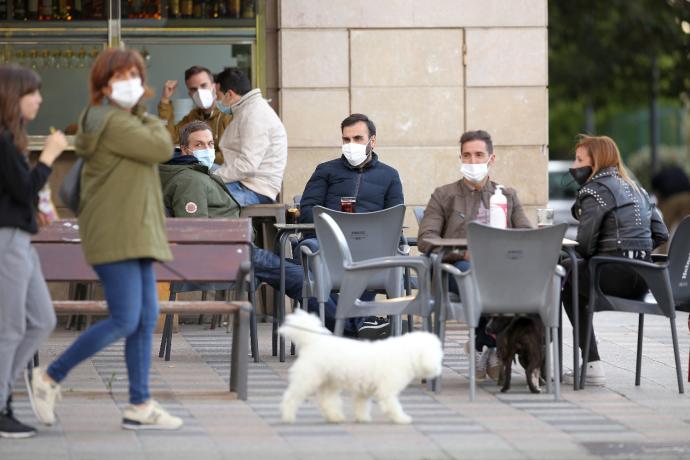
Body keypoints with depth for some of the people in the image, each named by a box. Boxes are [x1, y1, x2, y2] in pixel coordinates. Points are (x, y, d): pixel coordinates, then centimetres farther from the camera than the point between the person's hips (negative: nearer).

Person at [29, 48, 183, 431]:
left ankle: (140, 406, 7)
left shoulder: (125, 121, 19)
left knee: (147, 318, 6)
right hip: (116, 236, -10)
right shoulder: (113, 123, -13)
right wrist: (154, 124, 3)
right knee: (124, 321, -13)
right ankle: (51, 377, -2)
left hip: (135, 237, 10)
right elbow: (161, 149, -16)